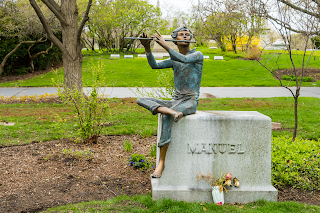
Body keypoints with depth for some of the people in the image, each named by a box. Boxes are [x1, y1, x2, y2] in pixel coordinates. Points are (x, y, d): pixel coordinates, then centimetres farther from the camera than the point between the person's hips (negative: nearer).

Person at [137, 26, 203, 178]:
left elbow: (184, 59, -24)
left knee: (167, 117, -36)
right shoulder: (173, 60, 15)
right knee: (140, 100, -12)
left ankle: (161, 163, -29)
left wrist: (165, 45, -31)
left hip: (190, 102, -6)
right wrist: (147, 48, -16)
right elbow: (154, 65, -1)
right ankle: (171, 111, -37)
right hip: (175, 101, 6)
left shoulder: (198, 55, -1)